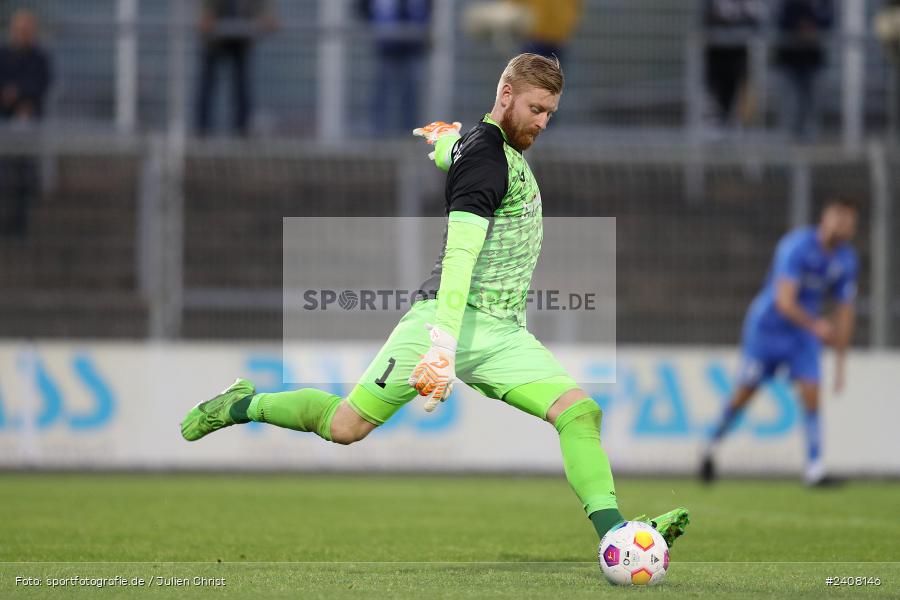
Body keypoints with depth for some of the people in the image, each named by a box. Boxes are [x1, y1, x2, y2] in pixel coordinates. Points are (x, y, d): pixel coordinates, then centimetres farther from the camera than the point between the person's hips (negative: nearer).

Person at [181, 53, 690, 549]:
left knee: (580, 410, -13)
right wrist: (444, 342, -35)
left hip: (502, 333, 8)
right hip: (450, 320, -8)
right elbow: (459, 254, -26)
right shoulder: (486, 158, -16)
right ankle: (243, 405, 21)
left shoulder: (506, 148, 13)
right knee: (346, 426, -3)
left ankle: (611, 528, -21)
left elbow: (445, 144, 37)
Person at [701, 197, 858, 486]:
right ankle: (712, 448, 26)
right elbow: (785, 302, -29)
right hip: (766, 327, -4)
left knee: (811, 394, -10)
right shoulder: (797, 247, -23)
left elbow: (845, 313, 3)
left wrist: (840, 364, 2)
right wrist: (816, 325, -41)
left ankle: (815, 470, -10)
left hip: (803, 334, 4)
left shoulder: (846, 261, -5)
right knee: (744, 394, 4)